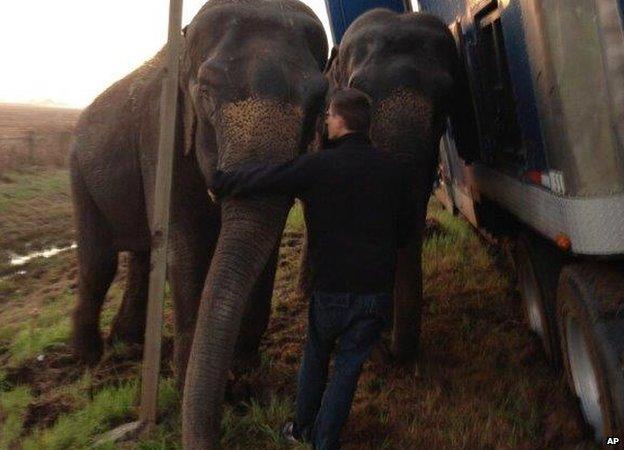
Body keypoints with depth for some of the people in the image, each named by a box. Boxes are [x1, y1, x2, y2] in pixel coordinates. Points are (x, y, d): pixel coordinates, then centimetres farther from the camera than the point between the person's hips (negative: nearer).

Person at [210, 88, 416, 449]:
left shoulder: (317, 166, -13)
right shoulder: (395, 169, -1)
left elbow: (260, 178, -9)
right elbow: (405, 230, 7)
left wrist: (219, 183, 8)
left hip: (331, 287, -2)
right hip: (378, 290, 2)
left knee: (316, 355, 21)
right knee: (349, 366, 12)